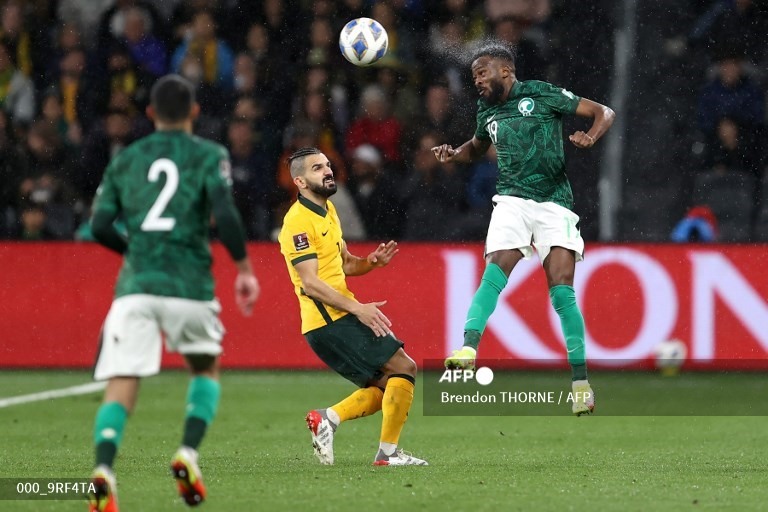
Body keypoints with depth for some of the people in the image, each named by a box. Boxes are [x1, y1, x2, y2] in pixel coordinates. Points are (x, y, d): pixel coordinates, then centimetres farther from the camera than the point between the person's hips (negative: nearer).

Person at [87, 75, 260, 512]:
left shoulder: (125, 159, 14)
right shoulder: (208, 156, 5)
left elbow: (101, 226, 9)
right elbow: (225, 215, -9)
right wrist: (244, 267, 1)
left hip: (135, 285, 1)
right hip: (189, 283, -1)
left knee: (121, 386, -4)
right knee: (206, 368, 24)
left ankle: (104, 470, -28)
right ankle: (189, 454, 4)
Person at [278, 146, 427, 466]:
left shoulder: (327, 210, 16)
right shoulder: (299, 221, -14)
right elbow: (310, 283, -20)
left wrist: (373, 261, 2)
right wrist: (357, 308, -26)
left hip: (341, 319, 10)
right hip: (329, 321, -10)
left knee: (386, 387, 11)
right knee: (403, 368, -11)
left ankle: (328, 418, 5)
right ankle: (388, 452, -10)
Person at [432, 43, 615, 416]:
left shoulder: (542, 95, 0)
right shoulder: (487, 112, 14)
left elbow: (603, 112, 3)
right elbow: (477, 148, 35)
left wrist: (591, 138, -18)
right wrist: (454, 155, 14)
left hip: (554, 203, -3)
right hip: (512, 200, 3)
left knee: (561, 290, -9)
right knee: (494, 273, -20)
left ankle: (581, 380, -2)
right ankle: (469, 348, -28)